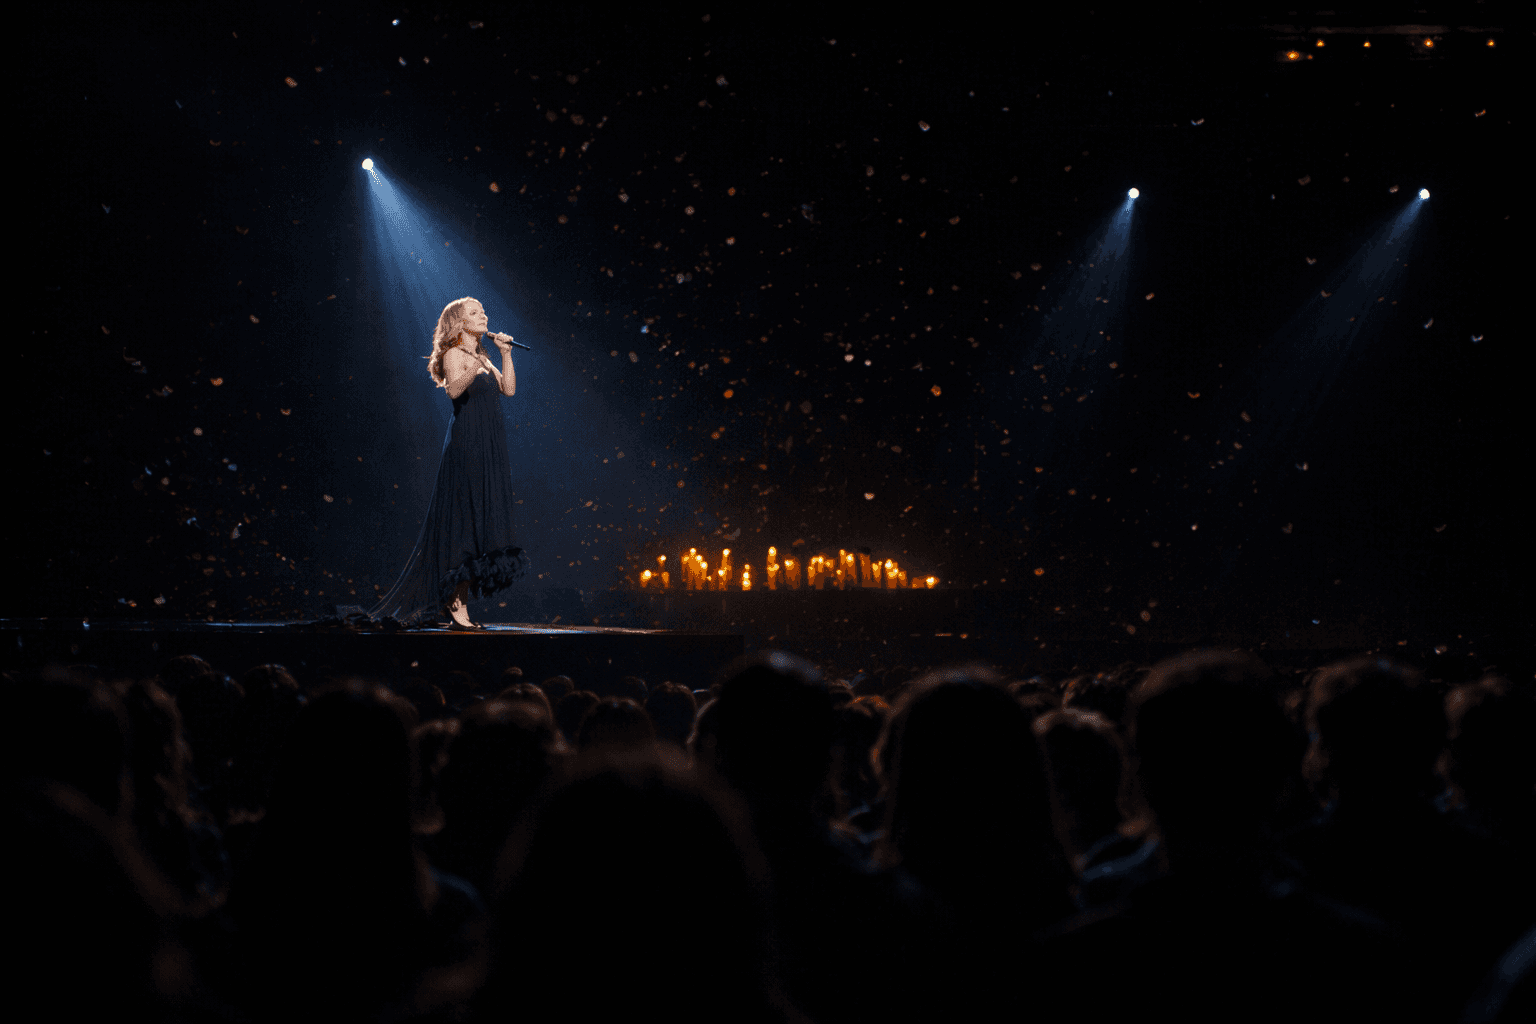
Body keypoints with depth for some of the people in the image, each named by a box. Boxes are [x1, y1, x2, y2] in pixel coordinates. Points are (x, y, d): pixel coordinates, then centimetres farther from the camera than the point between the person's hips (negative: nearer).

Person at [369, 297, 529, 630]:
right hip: (466, 447, -8)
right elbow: (454, 389, -23)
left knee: (482, 526, 5)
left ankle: (458, 602, 8)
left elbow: (509, 389, 10)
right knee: (464, 526, -12)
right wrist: (477, 368, -40)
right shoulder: (454, 355, -4)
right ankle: (457, 608, -13)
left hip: (489, 452, 8)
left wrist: (506, 354, 2)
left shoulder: (482, 358, 21)